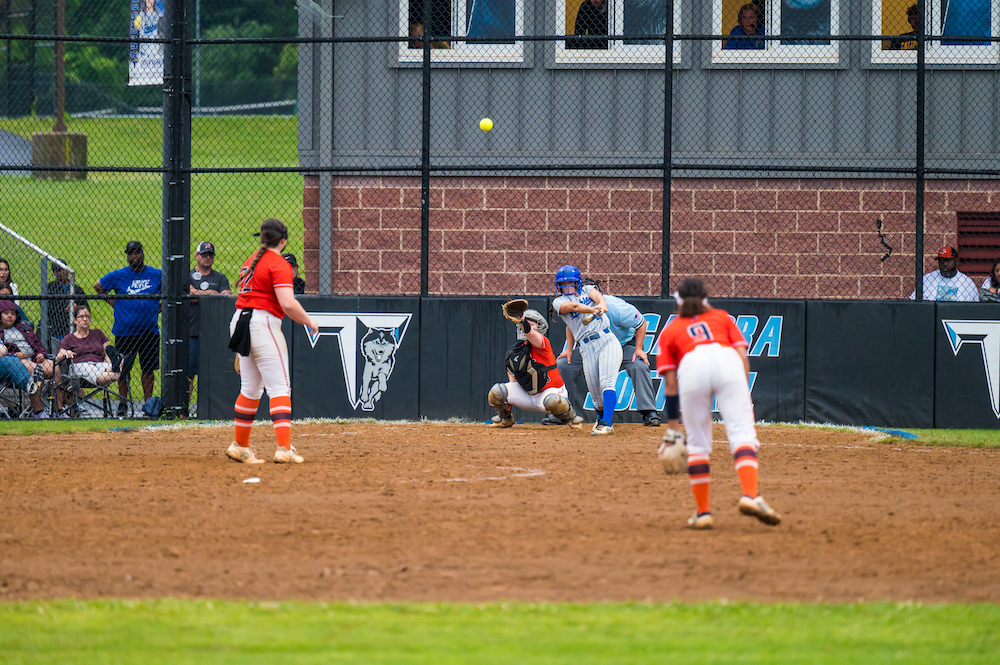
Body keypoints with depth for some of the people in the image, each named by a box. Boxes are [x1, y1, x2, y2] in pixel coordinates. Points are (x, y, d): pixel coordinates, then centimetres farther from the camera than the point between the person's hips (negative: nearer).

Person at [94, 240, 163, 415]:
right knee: (123, 368, 2)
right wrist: (114, 303, 5)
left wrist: (160, 307, 4)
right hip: (124, 331, -1)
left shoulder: (157, 275, 4)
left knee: (148, 368, 3)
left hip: (150, 331, 1)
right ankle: (122, 404, 13)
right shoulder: (118, 275, 3)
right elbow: (98, 286, 13)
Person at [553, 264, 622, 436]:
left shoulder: (587, 290, 16)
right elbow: (573, 307, -2)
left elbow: (598, 297, -5)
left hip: (608, 342, -1)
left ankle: (606, 423, -28)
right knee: (596, 395, -1)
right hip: (587, 349, 1)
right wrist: (591, 310, -19)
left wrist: (602, 305, -28)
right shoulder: (559, 302, 16)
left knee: (606, 383, -22)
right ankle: (601, 418, 30)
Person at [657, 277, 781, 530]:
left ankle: (702, 512, 8)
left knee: (697, 442, 10)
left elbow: (670, 383, 22)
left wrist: (672, 423, 23)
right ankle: (751, 496, -29)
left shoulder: (670, 331, 31)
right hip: (727, 362, 0)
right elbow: (743, 357, 20)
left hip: (691, 367, 0)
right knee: (741, 431, -8)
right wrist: (744, 397, 19)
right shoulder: (722, 317, 35)